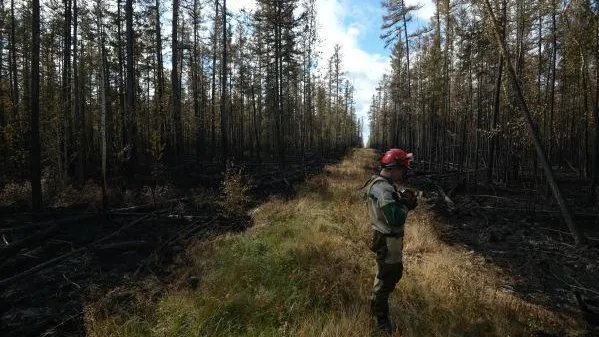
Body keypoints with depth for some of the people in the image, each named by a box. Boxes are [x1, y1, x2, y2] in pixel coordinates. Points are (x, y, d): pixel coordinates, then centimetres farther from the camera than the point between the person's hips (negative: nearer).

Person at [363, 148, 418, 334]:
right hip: (388, 242, -10)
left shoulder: (383, 184, 7)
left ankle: (376, 304, 48)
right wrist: (407, 204, -16)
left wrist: (404, 198, -5)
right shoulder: (383, 189, -28)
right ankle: (381, 319, 30)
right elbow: (396, 219, -33)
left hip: (389, 239, 10)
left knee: (394, 273, 27)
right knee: (386, 278, 8)